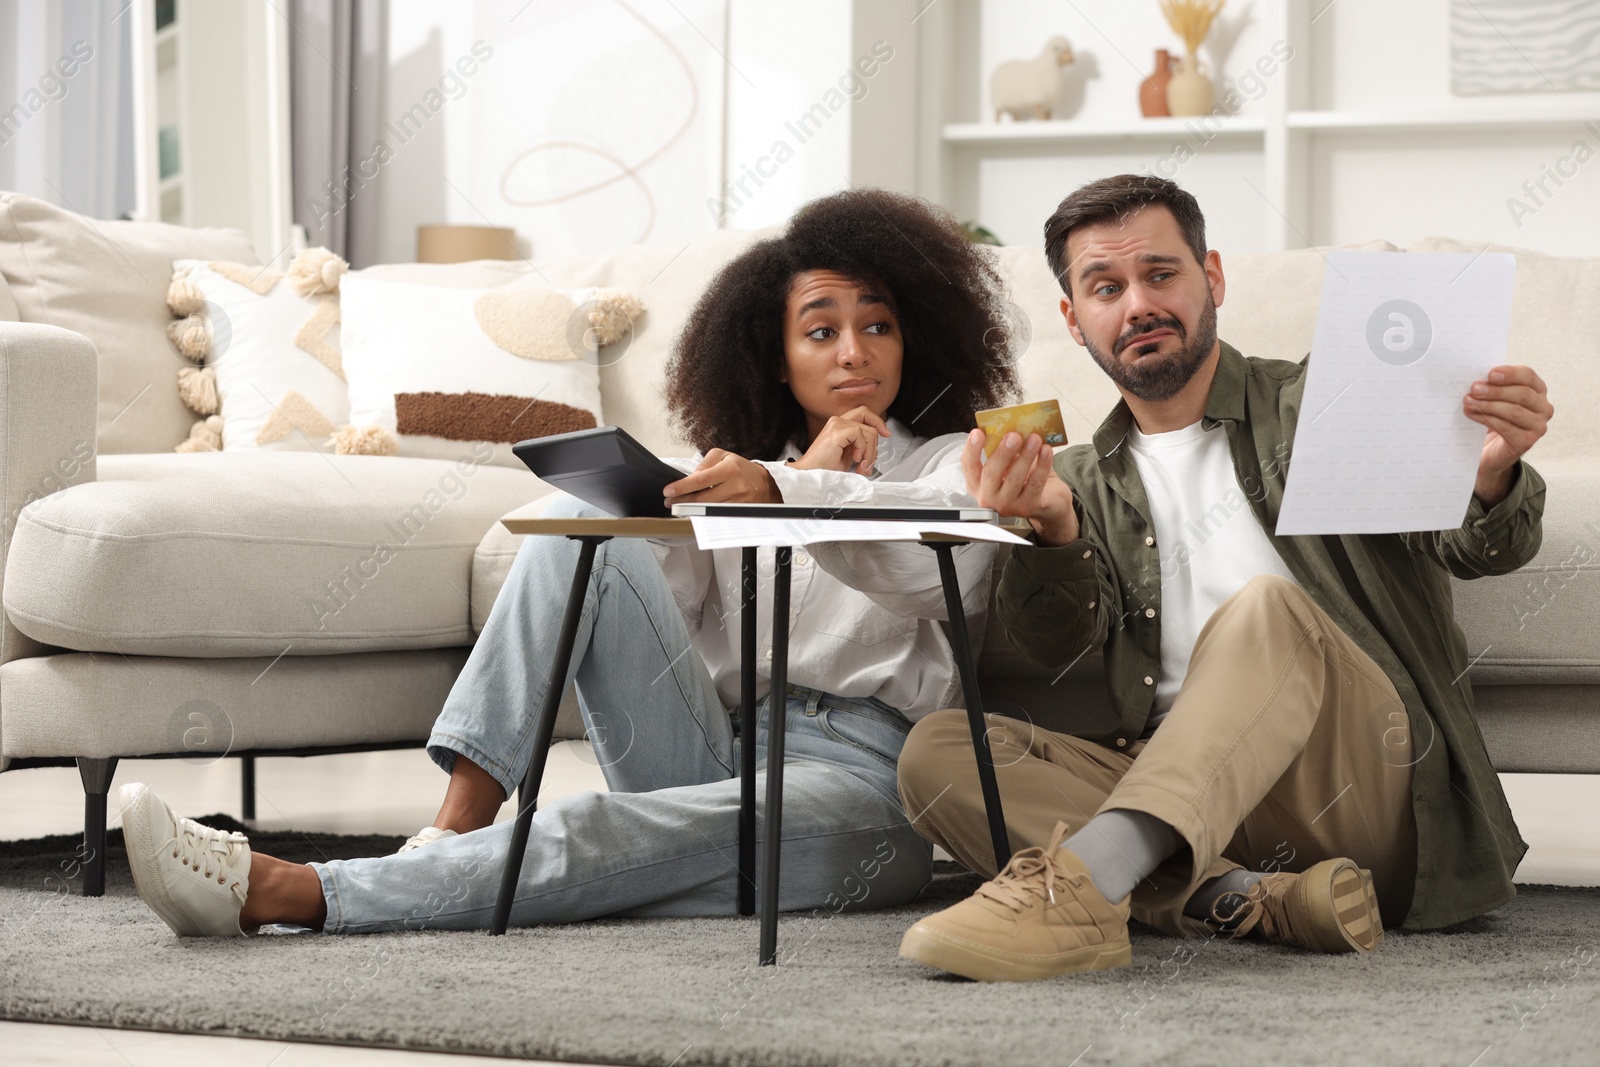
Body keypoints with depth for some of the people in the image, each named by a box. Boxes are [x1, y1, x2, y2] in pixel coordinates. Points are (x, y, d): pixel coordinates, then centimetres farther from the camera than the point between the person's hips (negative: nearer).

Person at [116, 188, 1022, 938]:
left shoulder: (954, 462, 11)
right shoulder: (741, 477, 26)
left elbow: (932, 564, -17)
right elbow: (662, 596, 4)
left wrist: (785, 491, -34)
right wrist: (813, 477, -1)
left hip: (864, 783, -5)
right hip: (719, 756, 5)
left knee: (601, 833, -34)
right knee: (585, 517, -12)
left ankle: (288, 893, -49)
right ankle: (461, 825, -27)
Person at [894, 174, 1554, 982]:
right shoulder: (1088, 482, 22)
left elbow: (1477, 546, -1)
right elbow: (1057, 644, 2)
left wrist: (1492, 474, -26)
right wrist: (1052, 529, -20)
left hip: (1365, 777, -3)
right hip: (1177, 786, 3)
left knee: (1268, 608, -33)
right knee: (936, 751, -18)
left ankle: (1079, 883, -56)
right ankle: (1246, 899, -35)